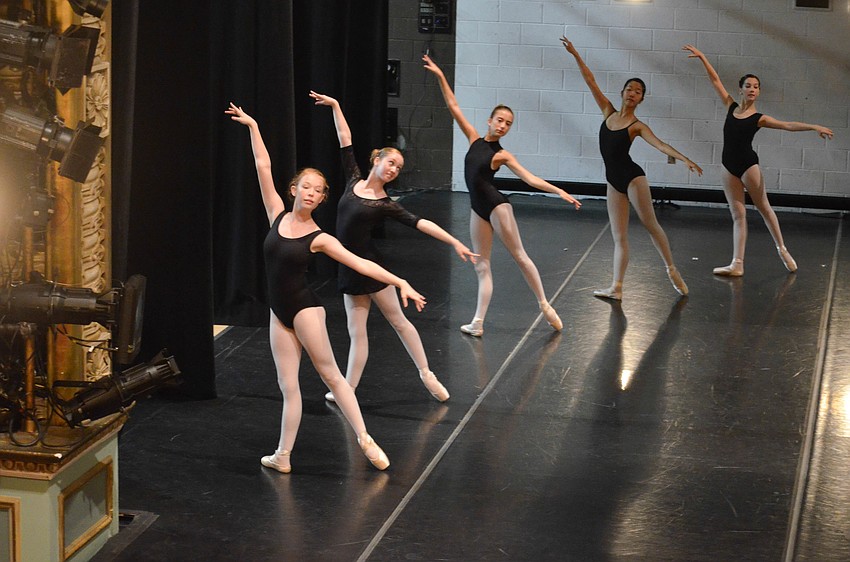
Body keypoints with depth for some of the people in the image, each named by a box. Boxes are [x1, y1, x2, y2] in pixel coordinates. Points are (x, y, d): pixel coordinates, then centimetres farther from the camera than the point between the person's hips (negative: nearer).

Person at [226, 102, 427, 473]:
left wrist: (400, 282, -19)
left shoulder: (318, 238, -6)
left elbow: (360, 264, -11)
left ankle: (365, 439, 5)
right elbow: (263, 167, 3)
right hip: (279, 313, 3)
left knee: (330, 375, -1)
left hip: (304, 308, -3)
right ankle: (283, 456, 10)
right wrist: (252, 126, 3)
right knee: (288, 385, 5)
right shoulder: (278, 215, 3)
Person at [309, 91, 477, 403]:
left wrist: (455, 243, -19)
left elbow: (420, 223, -12)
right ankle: (347, 390, 11)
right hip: (349, 269, 3)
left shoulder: (386, 205, -5)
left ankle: (426, 375, 18)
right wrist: (335, 106, 11)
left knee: (398, 321, 7)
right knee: (357, 332, 7)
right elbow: (345, 141, 7)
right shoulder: (354, 181, 4)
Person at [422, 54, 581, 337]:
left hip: (496, 205, -4)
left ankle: (545, 306, 14)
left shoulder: (502, 155, -4)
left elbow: (530, 178, -10)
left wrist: (559, 191, -21)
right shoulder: (474, 138, 5)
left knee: (519, 256, 3)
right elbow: (453, 107, 5)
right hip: (478, 209, 4)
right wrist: (440, 77, 2)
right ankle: (478, 322, 1)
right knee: (482, 266, 4)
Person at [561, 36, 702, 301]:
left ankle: (672, 270, 21)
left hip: (632, 177, -4)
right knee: (619, 237, 4)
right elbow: (590, 81, 5)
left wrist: (685, 159, -33)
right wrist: (575, 55, 3)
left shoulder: (637, 126, -7)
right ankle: (616, 287, 0)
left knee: (650, 225, 4)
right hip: (613, 181, 4)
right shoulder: (609, 112, 5)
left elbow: (661, 145, -19)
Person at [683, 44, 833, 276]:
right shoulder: (731, 106, 5)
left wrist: (814, 127, -26)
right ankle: (737, 264, -1)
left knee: (764, 208, 10)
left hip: (748, 165, -3)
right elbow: (715, 80, 8)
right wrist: (702, 57, 7)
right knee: (738, 214, 3)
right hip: (729, 167, 3)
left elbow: (788, 125, -14)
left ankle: (782, 250, 28)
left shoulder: (759, 118, -4)